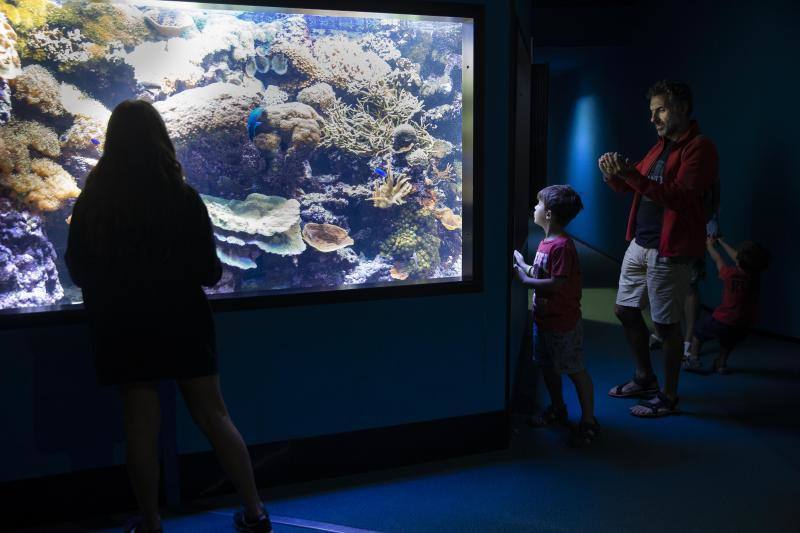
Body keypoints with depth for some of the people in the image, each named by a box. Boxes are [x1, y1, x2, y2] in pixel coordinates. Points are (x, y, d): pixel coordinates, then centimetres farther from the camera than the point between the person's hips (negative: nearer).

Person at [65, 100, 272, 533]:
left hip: (122, 326, 1)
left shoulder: (90, 204, -6)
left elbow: (78, 273, 4)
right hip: (182, 321, 0)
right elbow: (209, 272, -6)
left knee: (141, 426, 10)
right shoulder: (183, 198, -11)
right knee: (214, 415, 9)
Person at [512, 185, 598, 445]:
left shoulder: (562, 246, -23)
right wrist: (522, 263, 3)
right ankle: (557, 409, 40)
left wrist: (525, 280, -21)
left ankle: (588, 421, 14)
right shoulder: (546, 242, 8)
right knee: (547, 366, 21)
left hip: (563, 323, -10)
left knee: (575, 371, 2)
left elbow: (557, 284, -27)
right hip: (543, 317, 10)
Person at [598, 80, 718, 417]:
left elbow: (680, 196, -23)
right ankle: (645, 379, 31)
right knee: (625, 310, 14)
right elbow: (630, 187, 21)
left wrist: (631, 175, -28)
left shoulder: (699, 147, -11)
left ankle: (669, 397, 15)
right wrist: (612, 174, -1)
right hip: (639, 244, 9)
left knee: (667, 325, 0)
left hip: (669, 250, -9)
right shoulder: (661, 147, 16)